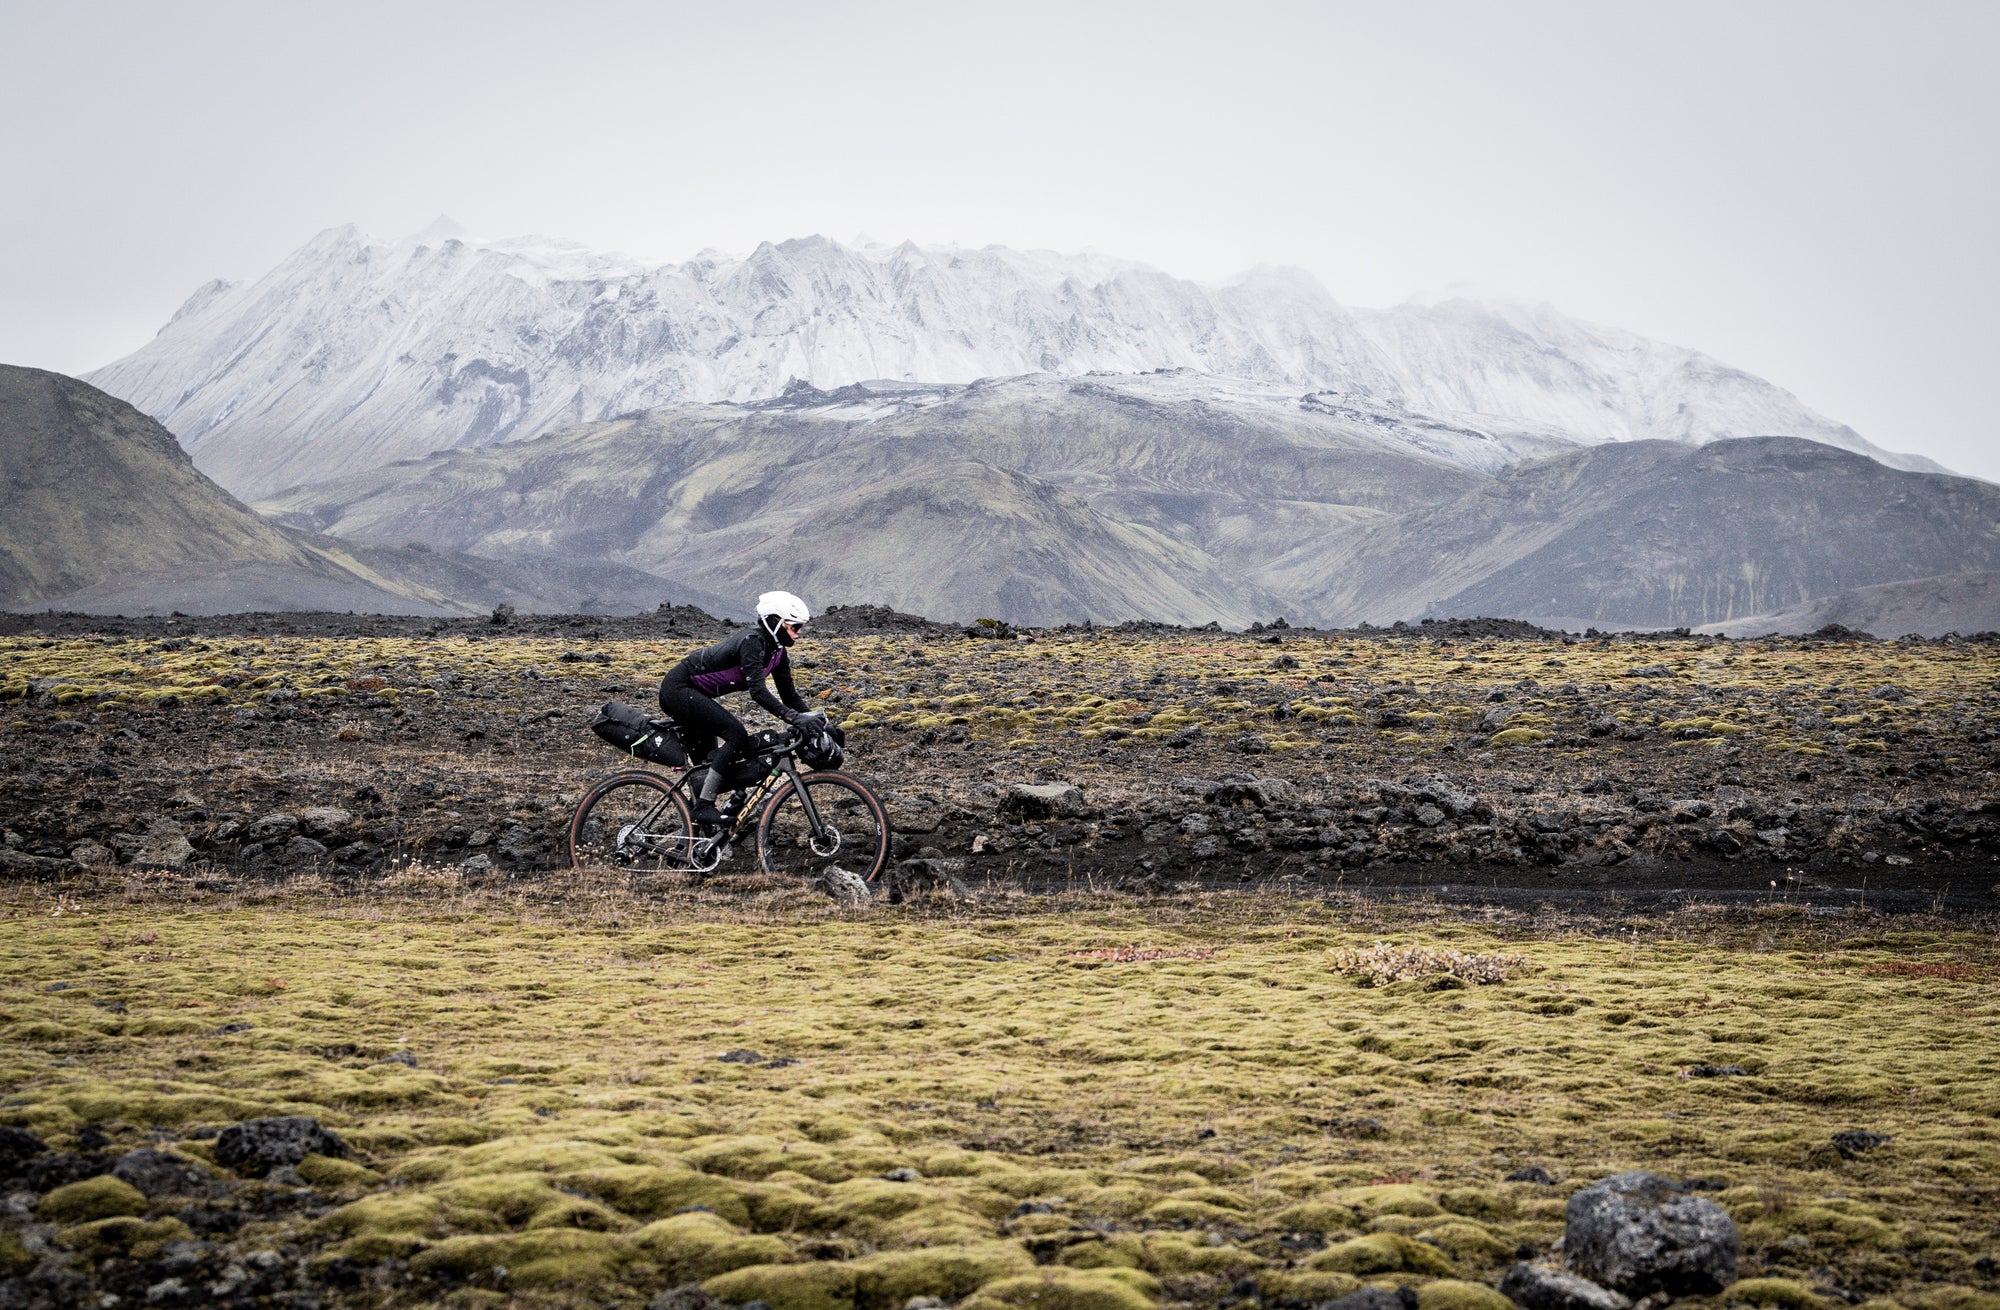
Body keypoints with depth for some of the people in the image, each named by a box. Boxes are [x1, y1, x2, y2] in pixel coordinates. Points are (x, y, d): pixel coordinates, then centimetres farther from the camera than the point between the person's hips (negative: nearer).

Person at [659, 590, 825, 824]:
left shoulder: (777, 652, 4)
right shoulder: (752, 641, -24)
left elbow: (789, 694, 5)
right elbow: (758, 691, -33)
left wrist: (812, 720, -10)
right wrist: (794, 717, -40)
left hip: (689, 692, 10)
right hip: (679, 688, -10)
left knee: (706, 761, 12)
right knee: (737, 737, -19)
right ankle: (704, 807, -17)